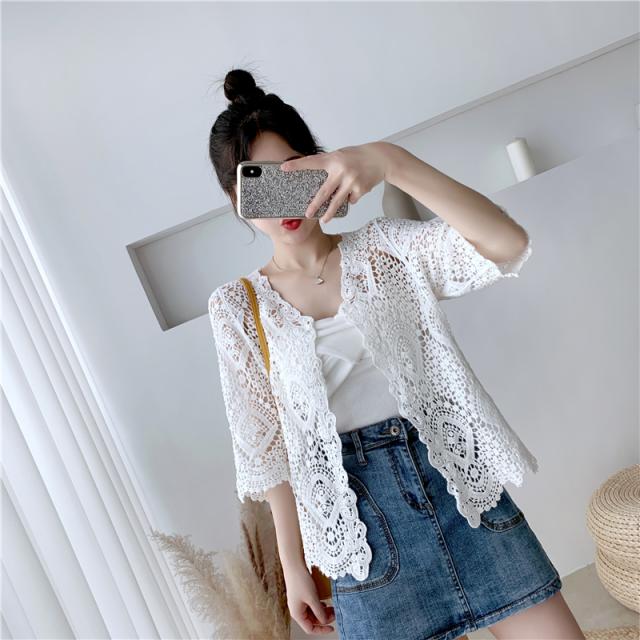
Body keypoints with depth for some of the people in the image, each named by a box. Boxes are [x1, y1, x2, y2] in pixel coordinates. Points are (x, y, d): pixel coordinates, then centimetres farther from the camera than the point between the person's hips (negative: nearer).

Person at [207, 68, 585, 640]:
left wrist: (391, 161, -27)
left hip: (457, 474, 1)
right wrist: (295, 565, 7)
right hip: (359, 513, 0)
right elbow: (265, 447, 4)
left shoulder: (385, 246, 2)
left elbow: (507, 243, -15)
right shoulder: (237, 307, 1)